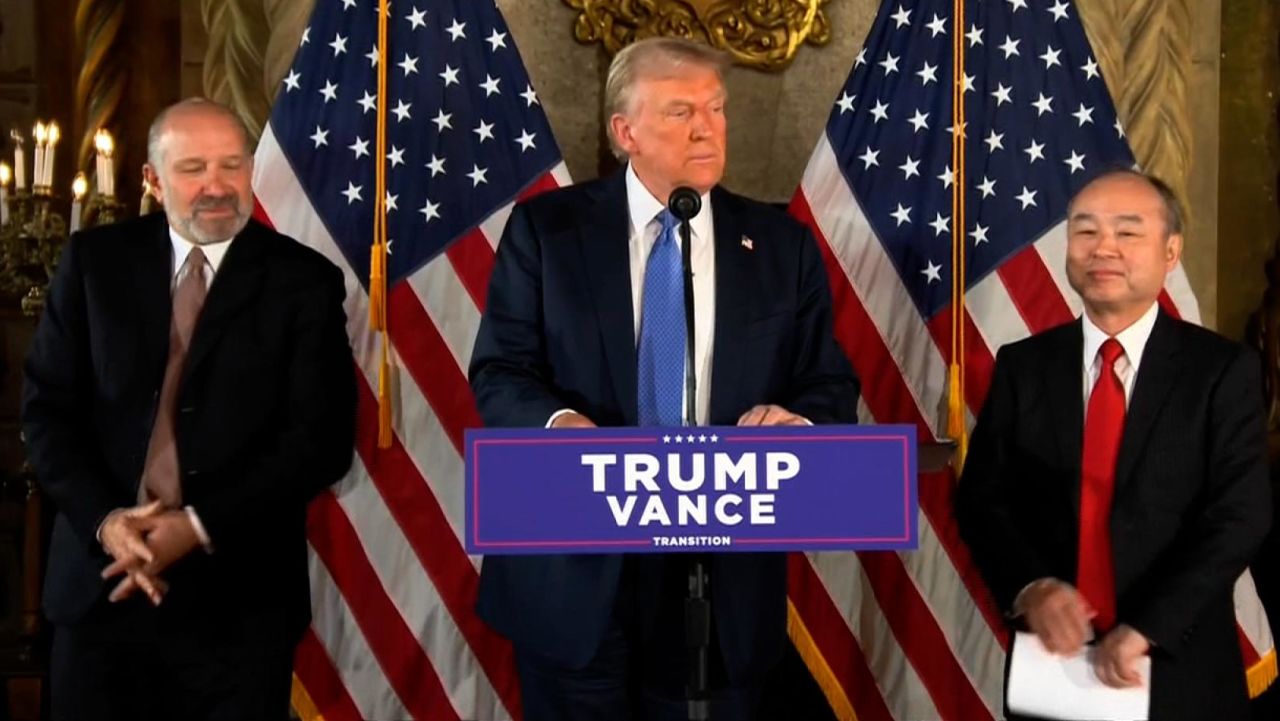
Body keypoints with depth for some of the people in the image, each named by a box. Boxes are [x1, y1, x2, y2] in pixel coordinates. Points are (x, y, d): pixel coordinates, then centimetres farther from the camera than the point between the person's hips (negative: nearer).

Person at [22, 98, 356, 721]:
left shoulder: (304, 280, -3)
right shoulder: (93, 261, 4)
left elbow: (322, 437, -8)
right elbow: (47, 407, 3)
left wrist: (202, 526, -15)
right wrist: (103, 519, -12)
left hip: (239, 595, -2)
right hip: (101, 580, 2)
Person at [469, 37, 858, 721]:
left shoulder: (781, 243, 6)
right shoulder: (545, 228, 1)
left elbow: (832, 386, 7)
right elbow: (499, 373, -2)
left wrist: (798, 422, -17)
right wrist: (559, 424, -23)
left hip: (723, 569, 2)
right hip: (574, 565, -1)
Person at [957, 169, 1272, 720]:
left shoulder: (1224, 370, -4)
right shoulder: (1022, 366, 3)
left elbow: (1239, 516, -12)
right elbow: (980, 497, 1)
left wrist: (1146, 628, -20)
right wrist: (1029, 587, -17)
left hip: (1177, 669, -2)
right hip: (1052, 655, 2)